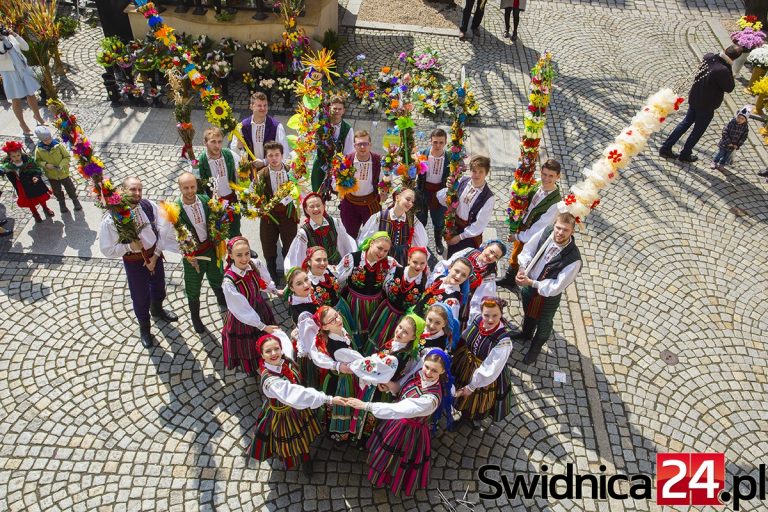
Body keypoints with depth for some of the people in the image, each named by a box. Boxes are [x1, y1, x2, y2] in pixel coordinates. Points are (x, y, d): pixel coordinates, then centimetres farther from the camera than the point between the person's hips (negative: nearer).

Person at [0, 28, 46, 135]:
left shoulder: (10, 37, 3)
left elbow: (26, 47, 2)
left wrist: (15, 35, -7)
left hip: (23, 69, 4)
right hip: (9, 74, -3)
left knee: (31, 94, 14)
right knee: (16, 100, 7)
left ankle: (37, 116, 37)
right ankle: (22, 123, 22)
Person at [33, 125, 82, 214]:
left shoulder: (58, 145, -21)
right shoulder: (39, 149, -16)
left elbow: (67, 157, -13)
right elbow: (38, 161, -4)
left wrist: (62, 165, -27)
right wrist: (45, 164, -23)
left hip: (63, 173, -2)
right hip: (51, 175, 2)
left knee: (70, 188, 17)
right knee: (57, 191, 21)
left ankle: (75, 200, 43)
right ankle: (61, 203, 46)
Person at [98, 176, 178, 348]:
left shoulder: (150, 206, -17)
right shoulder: (111, 218, -25)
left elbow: (160, 232, -7)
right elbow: (107, 249, -17)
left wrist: (155, 256, -13)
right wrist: (129, 246, -31)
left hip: (154, 254, 3)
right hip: (134, 261, -3)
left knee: (159, 287, 28)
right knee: (140, 296, 18)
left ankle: (157, 310, 63)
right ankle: (144, 328, 48)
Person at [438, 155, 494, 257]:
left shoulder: (488, 197, -24)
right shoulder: (462, 181, -12)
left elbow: (480, 223, -19)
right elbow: (442, 200, -8)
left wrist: (460, 236, -15)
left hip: (469, 234, -4)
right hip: (453, 225, 4)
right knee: (450, 258, 24)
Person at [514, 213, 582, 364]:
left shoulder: (574, 260, -36)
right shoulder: (546, 232, -25)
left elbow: (556, 287, -30)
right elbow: (528, 250, -10)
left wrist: (531, 283, -32)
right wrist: (522, 268, -26)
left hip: (548, 296, -4)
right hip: (529, 285, 4)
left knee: (543, 324, 25)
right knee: (528, 312, 34)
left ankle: (536, 347, 57)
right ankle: (526, 334, 66)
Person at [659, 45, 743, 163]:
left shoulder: (708, 57, -11)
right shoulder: (722, 70, -32)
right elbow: (729, 88, -16)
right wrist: (730, 69, -16)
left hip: (694, 99, 7)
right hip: (707, 106, -7)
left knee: (686, 123, 22)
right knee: (698, 131, 13)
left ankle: (666, 148, 23)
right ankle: (685, 155, 27)